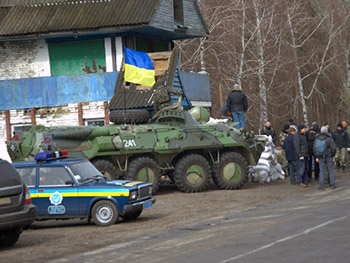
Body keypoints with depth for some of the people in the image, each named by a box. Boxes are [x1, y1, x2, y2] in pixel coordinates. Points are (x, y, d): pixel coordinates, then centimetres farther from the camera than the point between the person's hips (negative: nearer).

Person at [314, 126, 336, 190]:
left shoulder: (317, 139, 1)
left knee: (322, 171, 5)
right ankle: (332, 185, 9)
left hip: (321, 158, 2)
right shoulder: (329, 138, -9)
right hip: (329, 157, -2)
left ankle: (321, 186, 3)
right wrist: (332, 155, 4)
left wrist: (317, 157, 11)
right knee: (331, 170, 8)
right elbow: (333, 148, -12)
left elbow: (314, 149, 3)